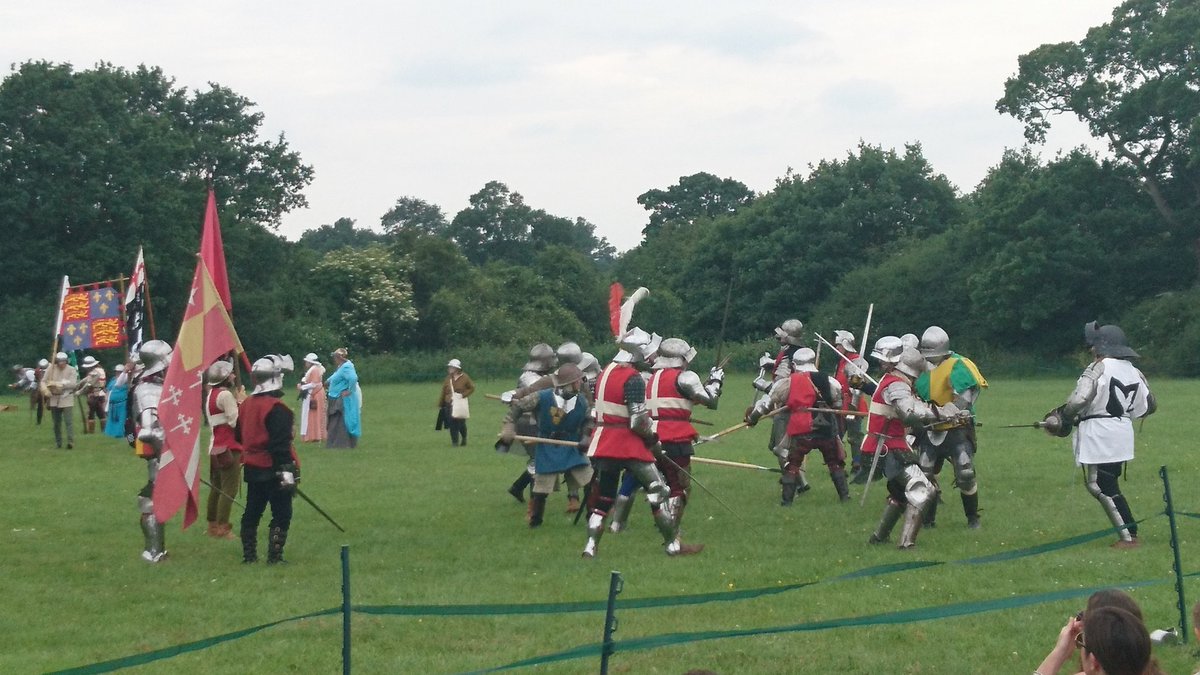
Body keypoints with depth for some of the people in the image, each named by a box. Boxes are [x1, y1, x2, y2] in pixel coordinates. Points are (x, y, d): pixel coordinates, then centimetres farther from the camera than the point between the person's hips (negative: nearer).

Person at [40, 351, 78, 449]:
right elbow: (43, 381, 3)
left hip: (67, 398, -3)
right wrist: (45, 390, -18)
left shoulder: (71, 370, -6)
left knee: (69, 421, -12)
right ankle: (58, 442, 21)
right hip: (54, 399, 3)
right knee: (56, 422, 11)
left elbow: (73, 383, -17)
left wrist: (59, 384, -24)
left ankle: (71, 441, -16)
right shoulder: (51, 369, 2)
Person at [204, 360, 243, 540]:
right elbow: (235, 421, -18)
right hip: (228, 447, -10)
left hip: (216, 446, 10)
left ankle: (213, 525, 19)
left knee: (217, 487, 14)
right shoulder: (225, 395, -14)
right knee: (230, 488, -9)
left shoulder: (211, 394, 16)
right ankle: (222, 527, -11)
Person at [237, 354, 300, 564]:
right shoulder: (276, 408, -18)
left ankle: (248, 554, 19)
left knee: (252, 512, 15)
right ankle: (274, 556, -3)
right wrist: (287, 471, -21)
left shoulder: (246, 405, 8)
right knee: (281, 514, -1)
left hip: (253, 468, 8)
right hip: (273, 470, -8)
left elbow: (240, 436, 18)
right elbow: (280, 444, -22)